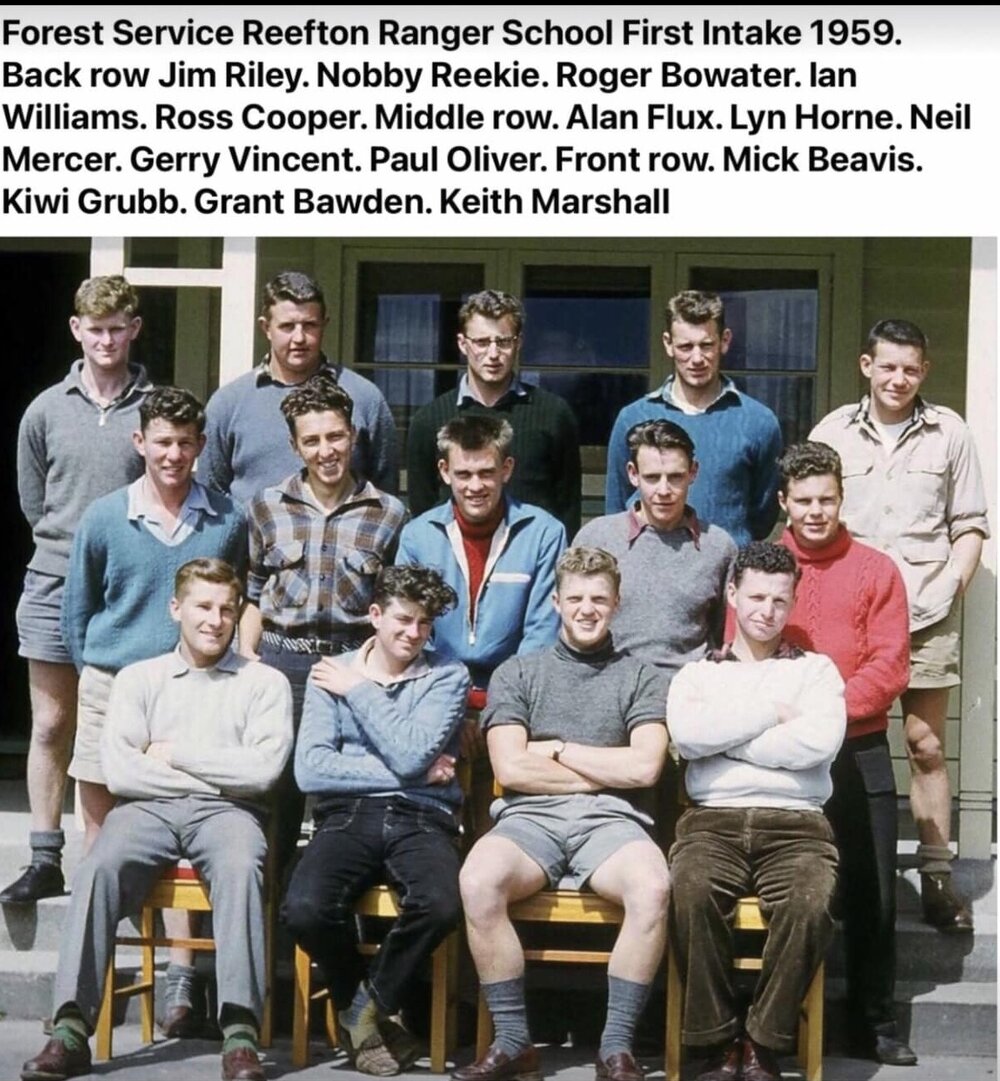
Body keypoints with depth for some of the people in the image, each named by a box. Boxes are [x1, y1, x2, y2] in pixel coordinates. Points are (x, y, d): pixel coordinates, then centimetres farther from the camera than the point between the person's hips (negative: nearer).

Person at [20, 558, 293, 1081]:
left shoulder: (265, 683, 13)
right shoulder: (138, 679, 17)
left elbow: (262, 769, -3)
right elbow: (119, 772, 2)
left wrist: (176, 754, 0)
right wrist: (220, 774, -2)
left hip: (226, 812, -1)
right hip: (148, 809, 2)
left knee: (239, 867, -36)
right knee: (99, 868, -30)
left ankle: (240, 1032, -44)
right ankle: (71, 1028, -34)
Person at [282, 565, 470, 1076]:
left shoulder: (448, 676, 9)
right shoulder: (332, 674, 12)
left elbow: (411, 755, -8)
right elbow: (310, 770, -2)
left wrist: (360, 691, 0)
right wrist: (409, 774, -5)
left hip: (421, 818, 0)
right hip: (348, 815, 1)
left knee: (440, 906, -34)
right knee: (304, 910, -31)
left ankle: (371, 1006, -3)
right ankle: (355, 999, 5)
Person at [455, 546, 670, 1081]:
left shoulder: (638, 677, 15)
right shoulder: (516, 673, 15)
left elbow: (645, 767, 0)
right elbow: (511, 769, 1)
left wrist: (556, 748, 3)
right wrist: (607, 770, 3)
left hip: (609, 821, 0)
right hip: (530, 817, 0)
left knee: (652, 888, -34)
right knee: (478, 881, -33)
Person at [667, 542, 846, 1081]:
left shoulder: (815, 670, 18)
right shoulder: (697, 673, 20)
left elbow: (818, 742, -4)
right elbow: (687, 733, -4)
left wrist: (724, 737, -1)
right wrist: (773, 710, 0)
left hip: (796, 821, 0)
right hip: (713, 818, 0)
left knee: (810, 903, -34)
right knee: (691, 891, -34)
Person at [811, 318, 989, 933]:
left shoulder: (949, 432, 6)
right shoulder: (833, 432, 6)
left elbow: (970, 525, 9)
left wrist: (953, 583, -4)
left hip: (926, 614, 0)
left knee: (927, 747, 2)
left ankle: (937, 877, 8)